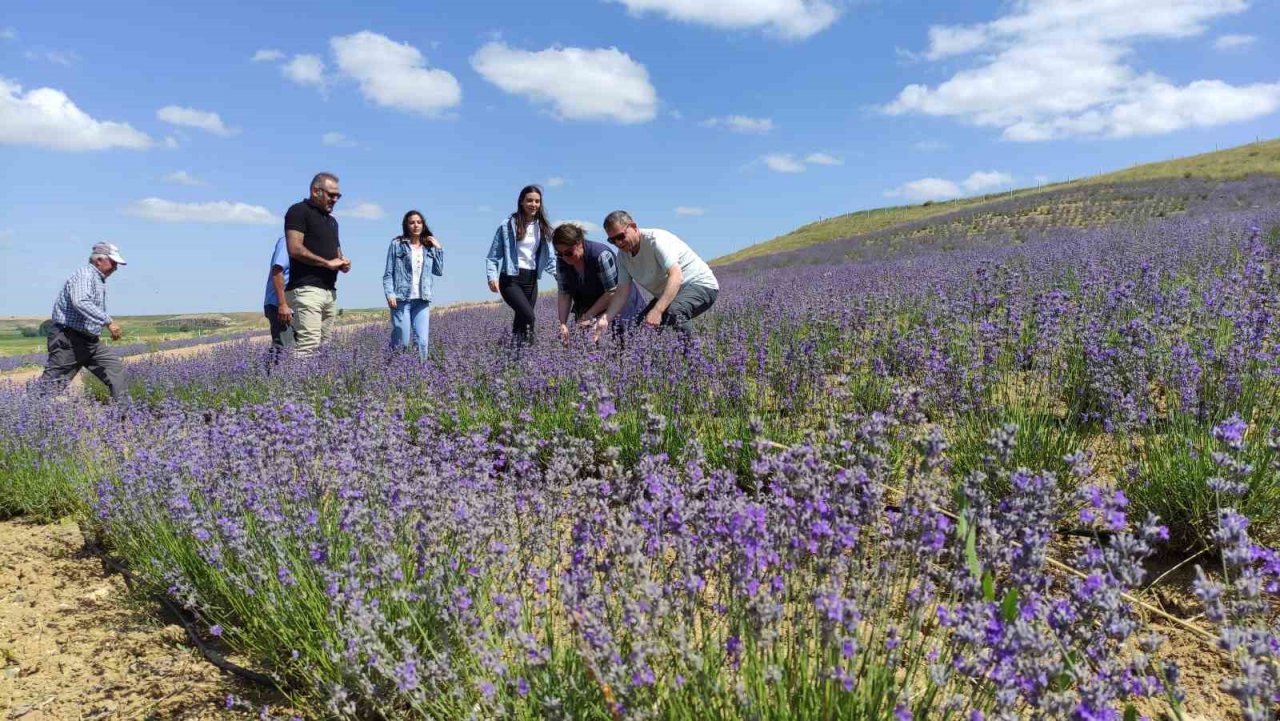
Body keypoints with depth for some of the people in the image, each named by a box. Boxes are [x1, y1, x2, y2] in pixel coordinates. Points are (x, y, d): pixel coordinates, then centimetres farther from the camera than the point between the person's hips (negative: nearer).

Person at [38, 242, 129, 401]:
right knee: (53, 383, -7)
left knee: (114, 365, 5)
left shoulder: (99, 280, 16)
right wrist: (108, 321, -36)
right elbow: (81, 302, -33)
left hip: (90, 341, 10)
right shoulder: (84, 275, -15)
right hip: (68, 340, -10)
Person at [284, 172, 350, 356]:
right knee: (309, 344, -18)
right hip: (307, 288, -9)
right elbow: (295, 249, -14)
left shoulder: (332, 220, 24)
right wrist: (328, 263, -12)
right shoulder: (299, 211, -2)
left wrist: (342, 263, 6)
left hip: (330, 291, 9)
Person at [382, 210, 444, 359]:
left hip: (422, 300, 3)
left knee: (422, 342, -5)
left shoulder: (429, 247, 14)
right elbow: (388, 273, 2)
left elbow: (439, 271, 8)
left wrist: (438, 249, 6)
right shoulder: (397, 244, 4)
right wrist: (389, 294, -11)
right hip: (401, 299, -3)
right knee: (401, 342, -2)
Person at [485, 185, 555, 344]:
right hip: (511, 279, -5)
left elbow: (548, 258, 11)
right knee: (528, 316, -23)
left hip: (531, 280, 5)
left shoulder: (542, 227, 11)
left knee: (521, 320, 4)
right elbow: (493, 256, 0)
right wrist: (492, 277, -16)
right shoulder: (508, 225, -2)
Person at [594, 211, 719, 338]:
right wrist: (606, 318, -22)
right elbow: (622, 292, -4)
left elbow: (676, 276, -36)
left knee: (672, 313, -36)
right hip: (667, 294, 8)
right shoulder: (622, 255, -1)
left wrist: (657, 310, -47)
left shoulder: (656, 239, -25)